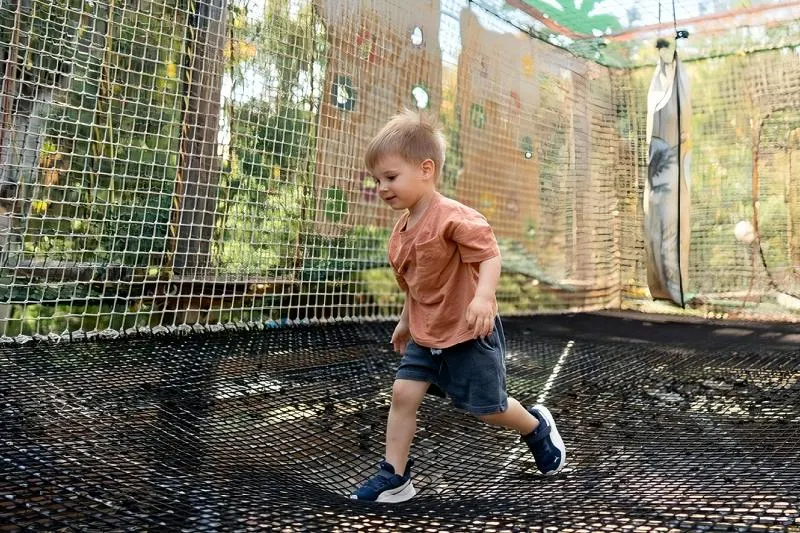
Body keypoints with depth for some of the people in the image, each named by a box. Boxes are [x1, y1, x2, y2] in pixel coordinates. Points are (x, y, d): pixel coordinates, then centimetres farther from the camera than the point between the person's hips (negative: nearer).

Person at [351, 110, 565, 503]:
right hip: (425, 335, 7)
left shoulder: (453, 217, -22)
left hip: (468, 334, -7)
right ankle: (394, 477, 9)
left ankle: (538, 429, 38)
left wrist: (484, 296, -45)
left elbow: (489, 253, -28)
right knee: (403, 393, -2)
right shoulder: (401, 231, 6)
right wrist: (405, 321, 24)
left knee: (487, 408, 7)